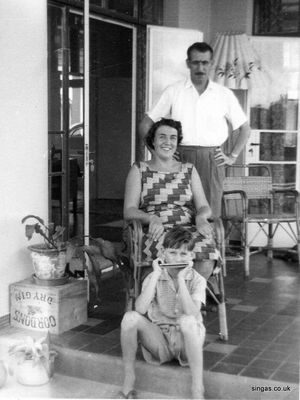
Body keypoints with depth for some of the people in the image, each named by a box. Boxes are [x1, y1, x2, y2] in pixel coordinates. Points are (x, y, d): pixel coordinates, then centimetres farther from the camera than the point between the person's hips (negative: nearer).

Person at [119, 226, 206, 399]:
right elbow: (140, 309, -20)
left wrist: (181, 278, -24)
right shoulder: (154, 278, -1)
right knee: (130, 317, -24)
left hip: (186, 341, -2)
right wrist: (156, 275, -20)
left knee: (187, 321, -36)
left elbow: (191, 313, -25)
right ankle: (129, 380, -11)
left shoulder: (197, 280, -6)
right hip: (159, 340, 2)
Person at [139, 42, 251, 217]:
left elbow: (245, 129, 18)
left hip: (212, 160, 1)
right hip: (181, 158, 0)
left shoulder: (225, 94, 10)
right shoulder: (174, 91, 7)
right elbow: (145, 125, 9)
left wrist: (232, 157, 9)